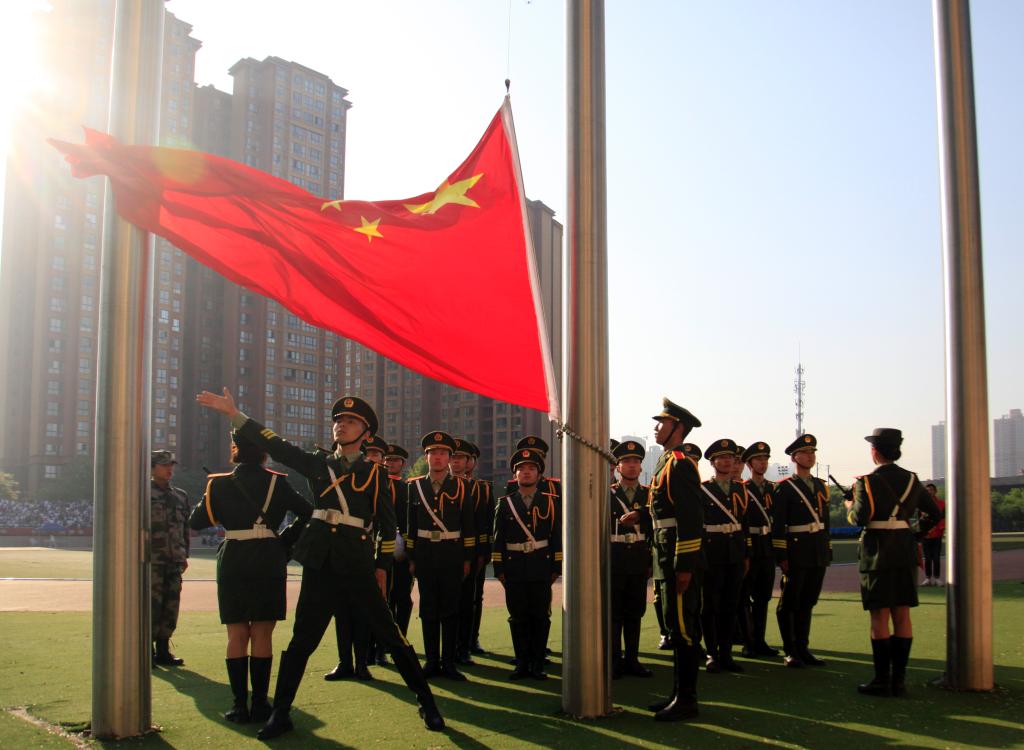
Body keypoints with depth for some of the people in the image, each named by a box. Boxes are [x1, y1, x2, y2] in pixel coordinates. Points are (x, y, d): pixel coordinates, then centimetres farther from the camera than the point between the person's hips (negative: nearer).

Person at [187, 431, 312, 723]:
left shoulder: (219, 484, 2)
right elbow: (307, 513, -3)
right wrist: (286, 541, 6)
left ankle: (240, 706, 4)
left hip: (233, 564, 1)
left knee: (237, 636, 6)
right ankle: (260, 704, 6)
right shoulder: (276, 483, 0)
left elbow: (196, 521, 8)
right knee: (262, 635, 4)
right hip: (269, 563, -1)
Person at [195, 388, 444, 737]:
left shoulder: (374, 472, 4)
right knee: (302, 639, 6)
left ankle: (428, 704, 11)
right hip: (319, 563, 2)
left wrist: (382, 566, 1)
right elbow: (276, 445, 6)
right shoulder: (317, 463, 10)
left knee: (389, 635, 0)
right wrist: (233, 413, 1)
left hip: (357, 562, -2)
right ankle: (280, 714, 17)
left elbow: (387, 523, 5)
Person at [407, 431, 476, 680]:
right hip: (425, 554, 1)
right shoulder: (415, 486, 7)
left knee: (450, 610, 1)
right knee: (428, 610, 5)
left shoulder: (461, 487, 2)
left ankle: (449, 663, 7)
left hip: (452, 554, -1)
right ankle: (432, 662, 12)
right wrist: (411, 558, 5)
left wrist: (468, 559, 0)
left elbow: (468, 526, 3)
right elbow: (411, 525, 8)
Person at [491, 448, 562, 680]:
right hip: (514, 569, 0)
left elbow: (557, 537, 4)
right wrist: (499, 569, 0)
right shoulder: (504, 504, 6)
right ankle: (522, 663, 13)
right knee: (518, 617, 4)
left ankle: (538, 664, 11)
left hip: (541, 568, 0)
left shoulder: (549, 503, 5)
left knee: (540, 617, 3)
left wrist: (556, 568, 0)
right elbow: (498, 539, 5)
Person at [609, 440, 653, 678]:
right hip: (613, 561, -2)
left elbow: (656, 527, 6)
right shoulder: (606, 494, 2)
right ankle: (614, 661, 8)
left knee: (635, 613, 8)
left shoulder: (649, 494, 8)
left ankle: (632, 659, 16)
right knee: (614, 613, 2)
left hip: (639, 562, 2)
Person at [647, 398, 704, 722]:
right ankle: (679, 694, 23)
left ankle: (686, 700, 2)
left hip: (680, 560, -10)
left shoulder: (680, 464, -14)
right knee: (677, 626, 14)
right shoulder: (666, 464, 17)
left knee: (682, 627, -5)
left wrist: (685, 565, -23)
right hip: (667, 558, 10)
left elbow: (691, 519, -21)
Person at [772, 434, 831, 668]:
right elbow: (778, 525, -9)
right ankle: (790, 651, 8)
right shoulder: (784, 488, -5)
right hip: (796, 551, -6)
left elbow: (825, 520, 18)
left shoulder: (821, 486, 15)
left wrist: (828, 551, 14)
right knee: (789, 603, 1)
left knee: (808, 602, 11)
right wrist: (781, 556, -13)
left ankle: (803, 648, 19)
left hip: (819, 553, 6)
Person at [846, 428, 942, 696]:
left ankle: (882, 680, -1)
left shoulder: (868, 481, -10)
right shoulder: (912, 479, 8)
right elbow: (935, 513, 12)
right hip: (906, 551, 5)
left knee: (879, 617, -2)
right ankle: (899, 679, 10)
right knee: (902, 616, 8)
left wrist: (850, 507, 0)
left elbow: (860, 518, -20)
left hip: (878, 553, -5)